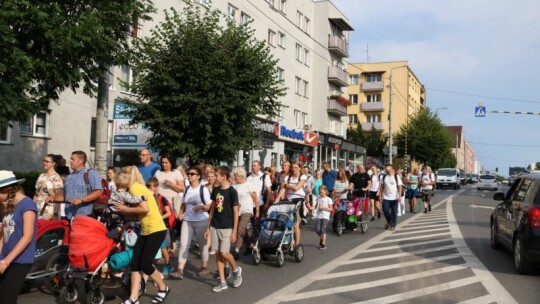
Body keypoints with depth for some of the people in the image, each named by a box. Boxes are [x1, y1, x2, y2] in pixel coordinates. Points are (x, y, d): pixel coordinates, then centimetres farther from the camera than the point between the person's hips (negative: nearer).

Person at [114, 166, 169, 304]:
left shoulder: (135, 188, -13)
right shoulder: (138, 187, 15)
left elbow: (145, 209, -23)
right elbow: (138, 212, 10)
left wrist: (127, 209, -12)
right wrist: (125, 211, 2)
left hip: (156, 230, -9)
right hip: (146, 230, 9)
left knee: (145, 264, -6)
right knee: (135, 263, 2)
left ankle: (163, 288, 17)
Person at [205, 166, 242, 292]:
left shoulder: (232, 191, -11)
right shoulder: (215, 190, 6)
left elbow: (235, 212, -9)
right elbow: (212, 209, 12)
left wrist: (234, 231, -12)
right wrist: (208, 227, 11)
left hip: (227, 227, -6)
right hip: (215, 227, 6)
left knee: (224, 253, -8)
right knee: (218, 253, 6)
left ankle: (236, 270, 21)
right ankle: (222, 282, 14)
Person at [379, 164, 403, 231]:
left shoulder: (396, 177, -3)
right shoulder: (384, 177, 5)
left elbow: (399, 187, -4)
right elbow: (382, 186, 11)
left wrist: (399, 196, -12)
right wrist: (380, 194, 5)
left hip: (394, 198, -2)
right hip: (386, 198, 2)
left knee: (394, 212, 2)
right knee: (385, 210, -5)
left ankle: (393, 225, 13)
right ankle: (389, 221, 21)